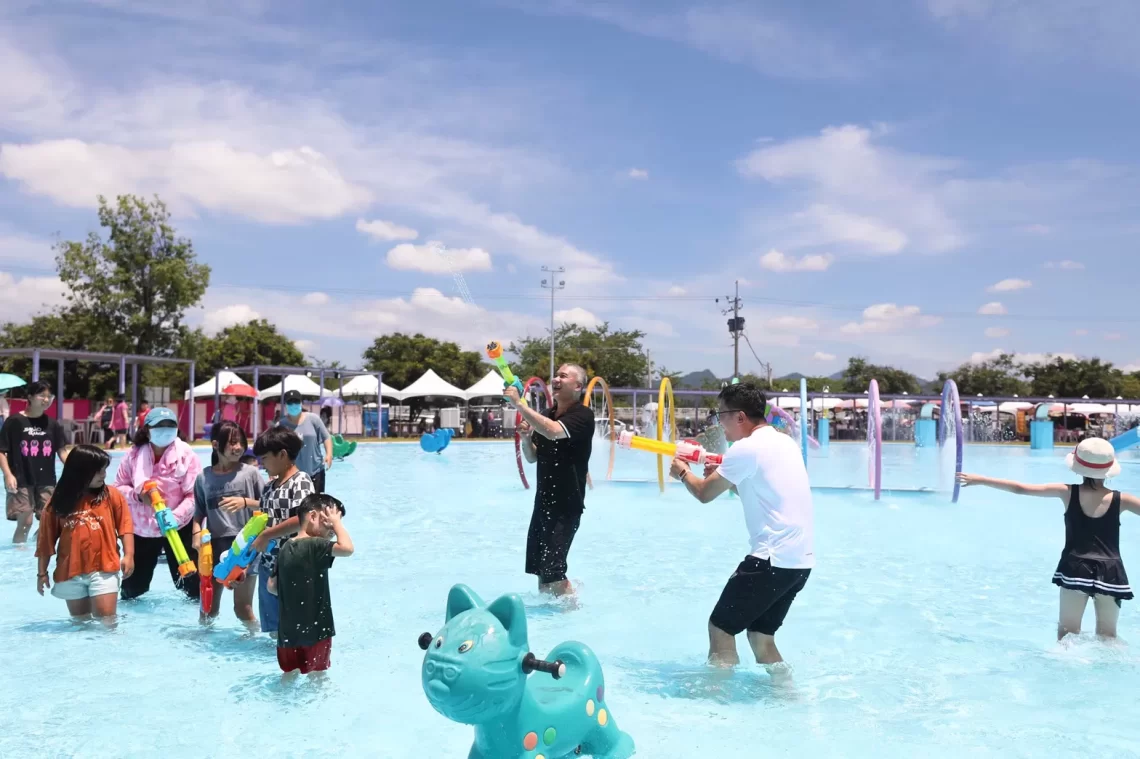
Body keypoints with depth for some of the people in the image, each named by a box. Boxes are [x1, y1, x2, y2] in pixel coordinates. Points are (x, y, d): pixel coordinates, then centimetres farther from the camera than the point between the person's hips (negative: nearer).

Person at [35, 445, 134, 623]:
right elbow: (46, 540, 5)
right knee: (79, 622, 15)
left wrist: (128, 555, -9)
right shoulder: (58, 502, 0)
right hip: (70, 572, 2)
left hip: (103, 569, -2)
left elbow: (125, 526, 0)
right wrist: (42, 573, 7)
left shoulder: (112, 495, -1)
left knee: (106, 619, -7)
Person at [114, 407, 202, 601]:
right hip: (141, 528, 3)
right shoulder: (134, 454, -5)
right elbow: (118, 487, 3)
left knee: (190, 581, 0)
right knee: (133, 585, 18)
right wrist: (138, 495, -18)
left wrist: (175, 517, -29)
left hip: (178, 527, -3)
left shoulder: (186, 455, -14)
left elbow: (194, 495, -16)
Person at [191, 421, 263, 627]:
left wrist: (245, 502, -18)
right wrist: (196, 533, -8)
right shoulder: (203, 478, 3)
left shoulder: (249, 473, -4)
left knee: (243, 607, 2)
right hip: (214, 545, 3)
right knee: (208, 606, 15)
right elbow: (199, 512, 10)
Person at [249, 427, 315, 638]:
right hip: (268, 566, 8)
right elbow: (261, 523, 16)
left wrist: (266, 536, -18)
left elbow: (302, 520, -24)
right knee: (275, 628, 15)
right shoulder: (269, 487, 12)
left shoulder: (301, 481, -12)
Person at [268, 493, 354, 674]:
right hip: (314, 630, -7)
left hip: (289, 632, 7)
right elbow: (347, 548, -34)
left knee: (290, 673, 19)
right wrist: (336, 522, -20)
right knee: (318, 674, 11)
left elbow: (272, 586, 11)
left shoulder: (286, 548, 5)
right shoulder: (314, 546, -19)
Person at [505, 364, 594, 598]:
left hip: (566, 504, -8)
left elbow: (553, 432, -33)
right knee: (538, 567, 13)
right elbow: (532, 457, 17)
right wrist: (525, 438, -4)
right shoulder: (545, 416, 11)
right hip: (543, 501, 8)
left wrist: (519, 404, -30)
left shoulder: (583, 415, -13)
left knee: (552, 570, -10)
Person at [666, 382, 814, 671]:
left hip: (774, 559, -9)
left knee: (720, 628, 3)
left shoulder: (747, 448, -13)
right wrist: (722, 475, 20)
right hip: (800, 559, 9)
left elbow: (704, 493, -3)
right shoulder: (784, 442, 14)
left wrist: (683, 473, 16)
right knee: (760, 636, 19)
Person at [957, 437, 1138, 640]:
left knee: (1068, 631, 10)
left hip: (1075, 569, -1)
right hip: (1109, 573, 1)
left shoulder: (1068, 493, -5)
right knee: (1107, 635, 15)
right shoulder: (1120, 500, -4)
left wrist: (980, 480, 2)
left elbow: (1020, 489, -5)